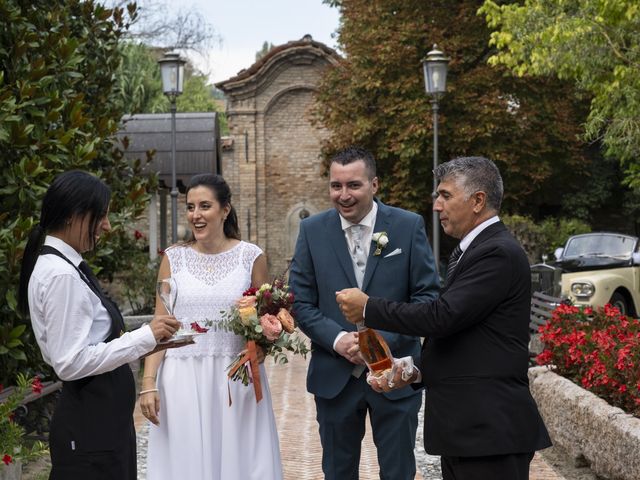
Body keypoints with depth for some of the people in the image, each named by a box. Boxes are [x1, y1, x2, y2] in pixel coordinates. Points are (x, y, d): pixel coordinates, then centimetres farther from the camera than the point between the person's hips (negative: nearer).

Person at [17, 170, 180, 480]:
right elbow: (70, 362, -23)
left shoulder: (60, 266, 10)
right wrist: (144, 337, -19)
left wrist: (145, 340, 10)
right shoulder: (62, 275, -19)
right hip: (90, 429, -9)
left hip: (101, 420, 9)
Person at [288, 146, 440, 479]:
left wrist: (384, 339, -16)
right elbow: (301, 302, 1)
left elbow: (427, 295, -4)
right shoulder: (312, 231, 0)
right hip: (334, 376, 2)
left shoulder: (409, 226, -4)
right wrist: (337, 340, -15)